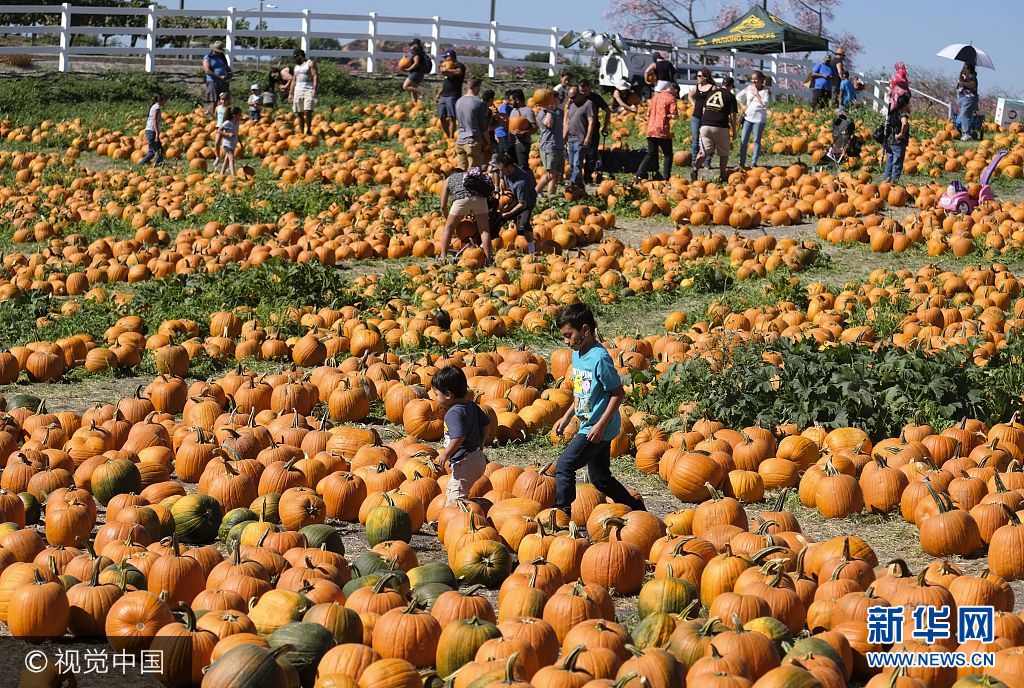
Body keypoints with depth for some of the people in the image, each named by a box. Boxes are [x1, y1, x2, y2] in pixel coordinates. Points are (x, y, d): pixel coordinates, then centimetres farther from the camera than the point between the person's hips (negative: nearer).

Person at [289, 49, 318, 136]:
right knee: (299, 113, 1)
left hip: (308, 90, -6)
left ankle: (308, 130, -8)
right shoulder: (296, 67, 23)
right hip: (298, 90, 6)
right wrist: (290, 93, 16)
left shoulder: (310, 63, 3)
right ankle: (301, 132, 4)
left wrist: (314, 89, -17)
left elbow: (315, 76, -6)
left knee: (307, 111, -18)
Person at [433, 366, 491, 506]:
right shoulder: (472, 406, 9)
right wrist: (480, 445, 26)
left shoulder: (453, 413, -20)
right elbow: (486, 423, 19)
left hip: (465, 462, -10)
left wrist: (445, 454, -18)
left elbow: (459, 437, -29)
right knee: (450, 490, 24)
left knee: (455, 496, -10)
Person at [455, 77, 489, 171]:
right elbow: (484, 126, -6)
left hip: (459, 142, 6)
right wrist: (487, 143, 4)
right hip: (474, 142, -6)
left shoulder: (458, 102, 9)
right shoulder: (479, 103, -10)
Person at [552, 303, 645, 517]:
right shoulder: (577, 354, 8)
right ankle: (636, 507, 27)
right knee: (600, 479, 15)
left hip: (600, 428, -10)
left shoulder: (599, 358, -20)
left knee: (564, 465, -12)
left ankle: (562, 512, -6)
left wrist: (600, 425, -21)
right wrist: (567, 417, 16)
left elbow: (618, 393, -18)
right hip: (588, 425, 10)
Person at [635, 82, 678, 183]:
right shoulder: (671, 98, -5)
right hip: (663, 131, -6)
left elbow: (648, 113, 18)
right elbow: (674, 116, -13)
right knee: (668, 155, 6)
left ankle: (640, 173, 0)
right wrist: (668, 115, 7)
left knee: (651, 154, 14)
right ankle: (666, 177, 1)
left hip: (651, 130, 6)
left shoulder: (655, 96, 15)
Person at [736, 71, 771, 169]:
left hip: (759, 119, -4)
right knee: (743, 140, 3)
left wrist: (757, 94, -14)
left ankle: (754, 163, 9)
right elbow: (738, 97, 17)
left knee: (757, 141, 3)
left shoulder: (766, 91, -5)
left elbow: (765, 104, -16)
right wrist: (743, 106, 5)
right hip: (748, 117, 4)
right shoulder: (749, 88, 6)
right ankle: (741, 162, 8)